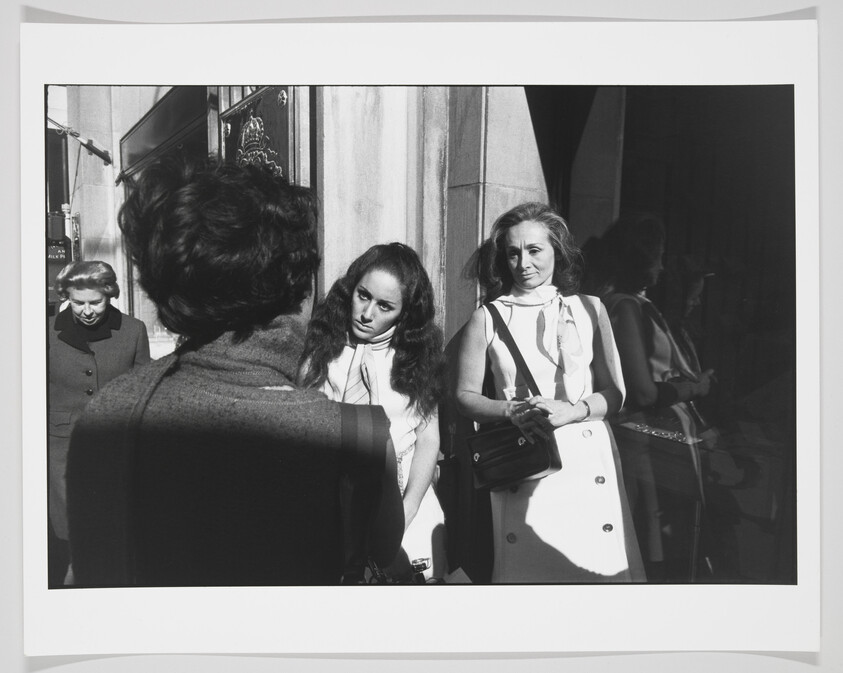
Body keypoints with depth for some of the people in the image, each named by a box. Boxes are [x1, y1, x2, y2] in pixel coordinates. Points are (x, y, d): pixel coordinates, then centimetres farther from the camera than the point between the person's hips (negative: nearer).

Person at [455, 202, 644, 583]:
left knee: (597, 568, -1)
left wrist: (571, 411, -12)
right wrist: (513, 411, -12)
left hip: (586, 458, 1)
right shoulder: (487, 318, 4)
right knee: (526, 568, 1)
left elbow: (614, 394, 7)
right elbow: (465, 396, 5)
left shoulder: (589, 310, 7)